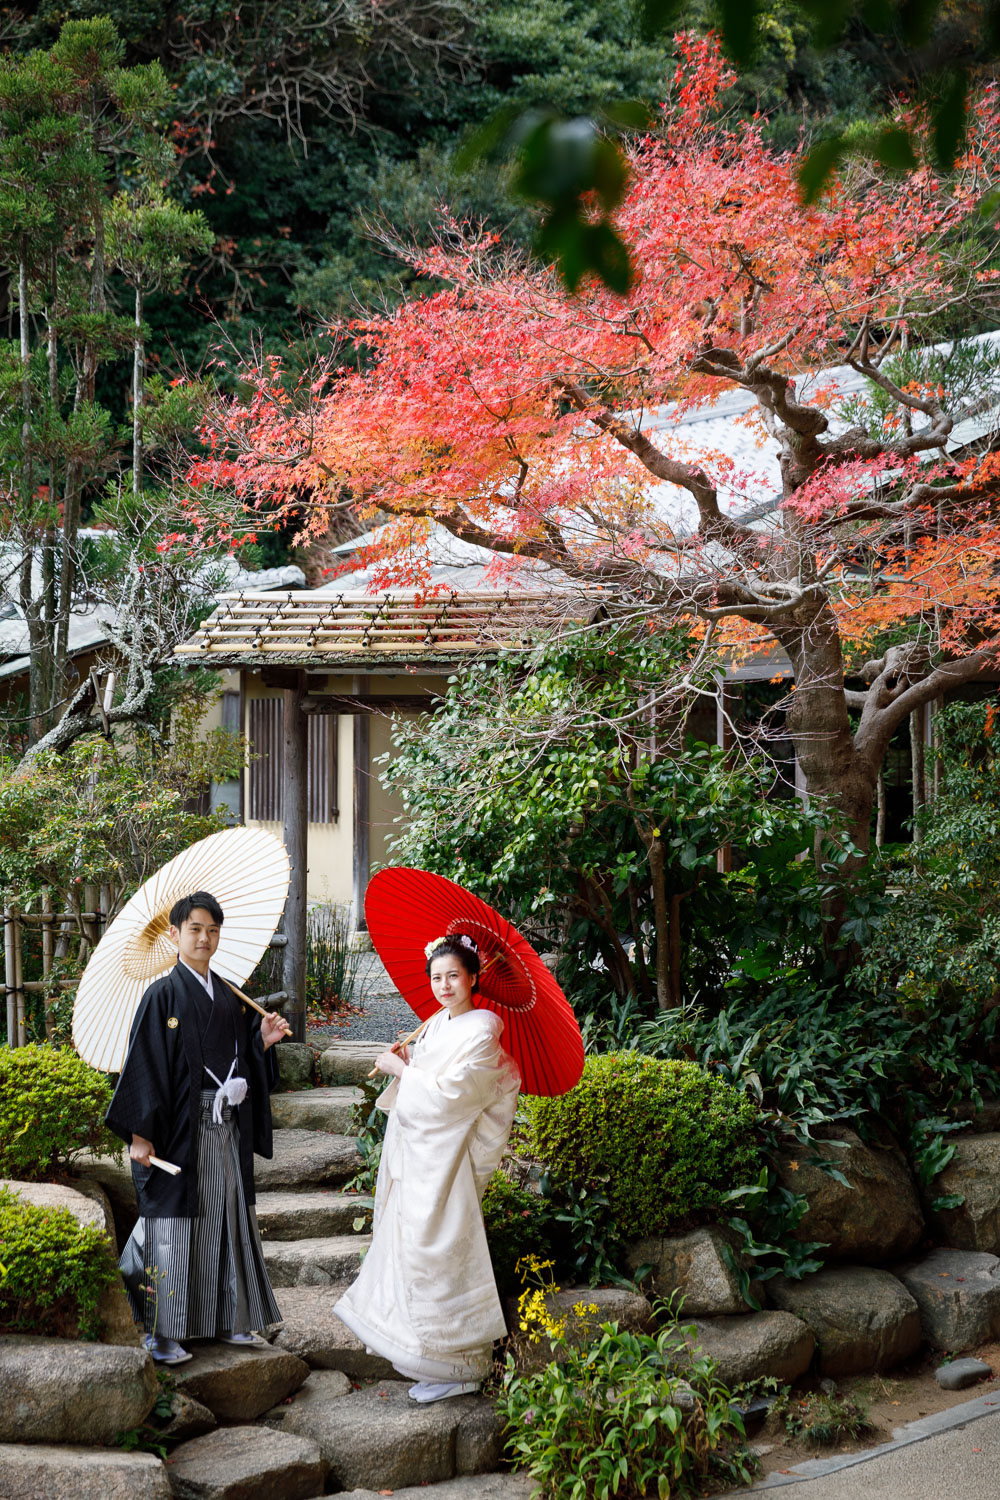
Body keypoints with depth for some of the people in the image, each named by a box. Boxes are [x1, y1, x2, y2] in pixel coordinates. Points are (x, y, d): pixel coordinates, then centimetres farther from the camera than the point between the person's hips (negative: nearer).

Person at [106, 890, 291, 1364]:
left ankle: (229, 1320, 21)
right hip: (179, 1128, -6)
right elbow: (144, 1065, -11)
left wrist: (264, 1040, -3)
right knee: (174, 1222, -3)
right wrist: (140, 1134, -16)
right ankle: (161, 1332, 4)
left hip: (226, 1129, 6)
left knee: (227, 1216, 11)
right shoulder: (163, 995, -7)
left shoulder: (230, 998, 11)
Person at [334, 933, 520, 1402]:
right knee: (408, 1247, 14)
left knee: (435, 1252, -6)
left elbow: (445, 1095, -20)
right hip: (412, 1158, 9)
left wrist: (400, 1069, -11)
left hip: (442, 1164, -9)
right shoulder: (436, 1025, 11)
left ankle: (455, 1368, 3)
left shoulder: (480, 1036, -15)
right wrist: (404, 1066, -1)